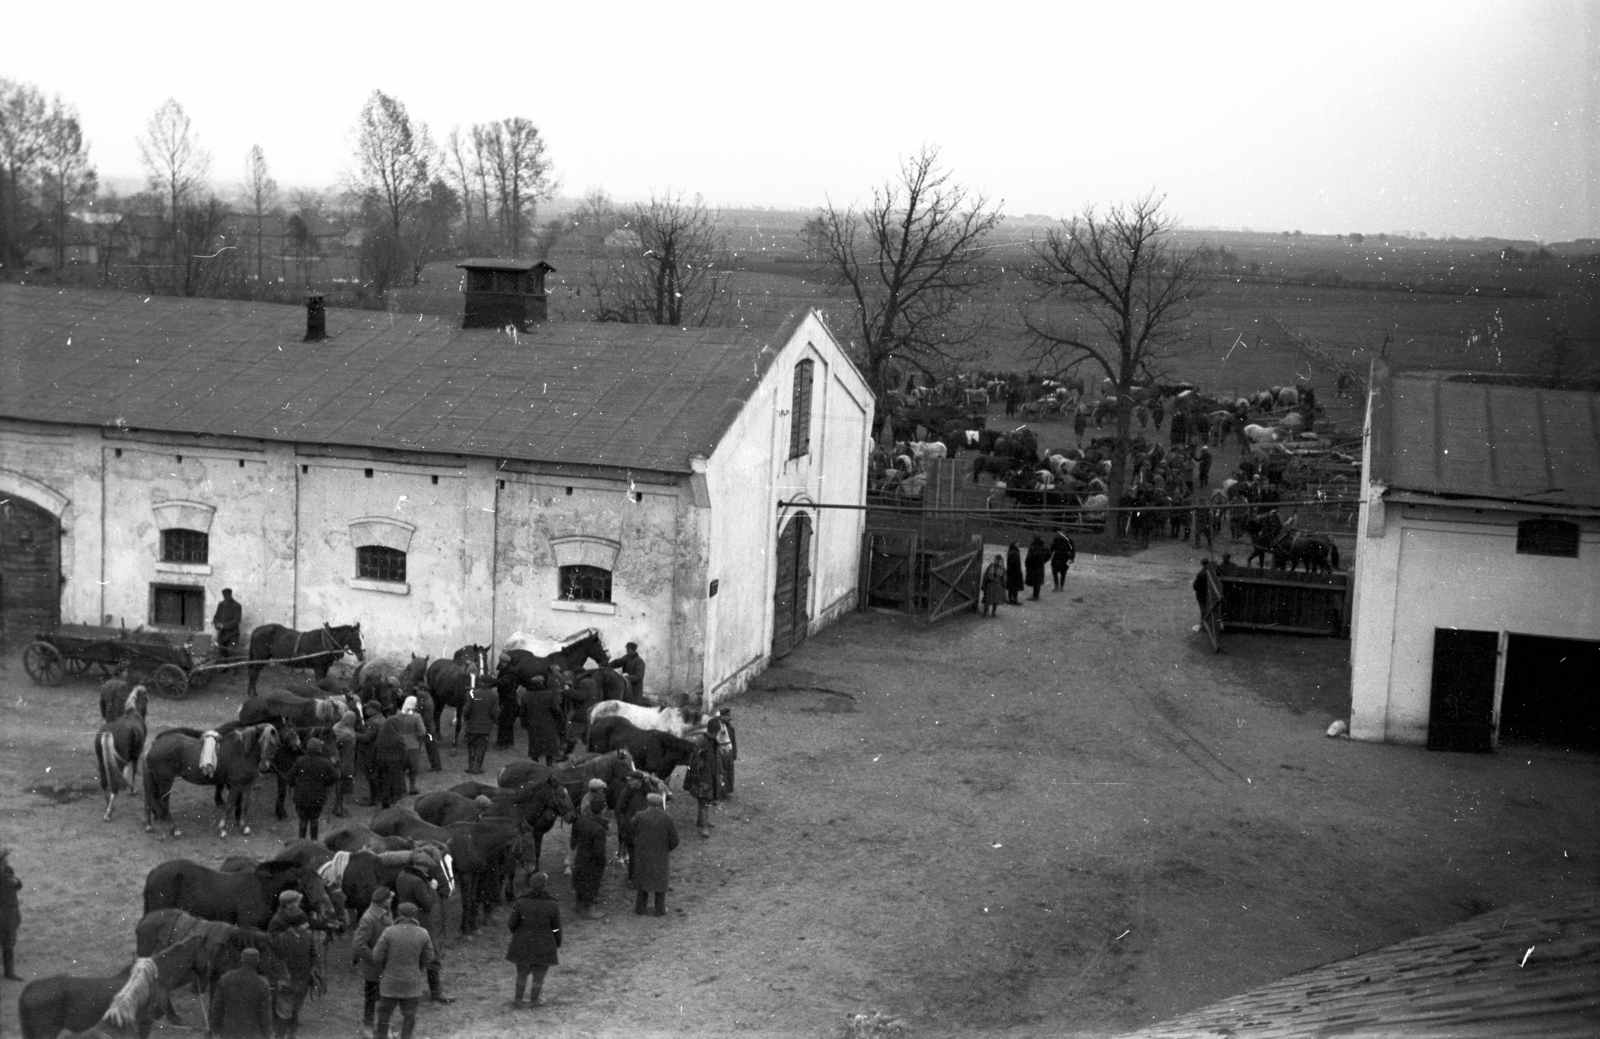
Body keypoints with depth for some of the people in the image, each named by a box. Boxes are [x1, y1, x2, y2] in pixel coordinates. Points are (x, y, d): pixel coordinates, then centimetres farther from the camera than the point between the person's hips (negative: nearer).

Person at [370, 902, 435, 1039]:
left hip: (390, 981, -1)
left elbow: (377, 956, -13)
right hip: (412, 982, 1)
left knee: (384, 1013, 17)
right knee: (409, 1016, 15)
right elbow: (428, 957, -3)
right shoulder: (422, 934, -11)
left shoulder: (389, 932, -16)